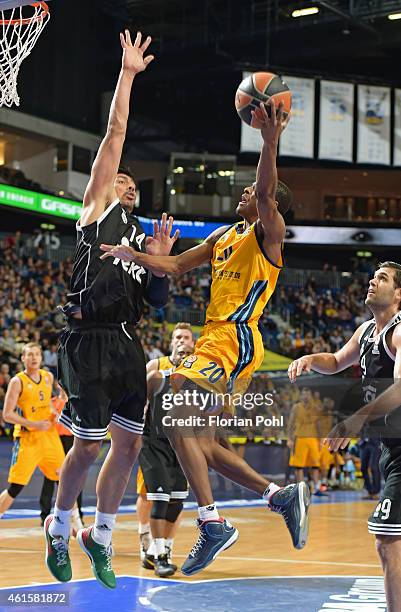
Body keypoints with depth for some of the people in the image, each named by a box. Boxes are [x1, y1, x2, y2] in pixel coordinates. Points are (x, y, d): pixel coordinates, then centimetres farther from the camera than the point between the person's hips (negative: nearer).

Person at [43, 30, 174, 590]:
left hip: (127, 345, 7)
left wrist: (160, 262, 3)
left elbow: (159, 301, 19)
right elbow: (115, 135, 1)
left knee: (128, 443, 5)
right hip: (89, 340, -6)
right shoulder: (98, 208, 7)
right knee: (89, 445, -4)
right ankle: (59, 527, 16)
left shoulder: (143, 237, 24)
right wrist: (128, 73, 2)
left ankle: (101, 536, 18)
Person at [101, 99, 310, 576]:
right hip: (215, 341, 10)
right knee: (202, 443, 9)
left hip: (235, 341, -10)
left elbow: (267, 192, -23)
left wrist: (270, 142, -34)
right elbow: (176, 266, 25)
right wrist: (132, 256, 12)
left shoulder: (268, 233, -3)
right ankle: (283, 496, 12)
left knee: (178, 418, -22)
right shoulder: (224, 236, 22)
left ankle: (212, 526, -23)